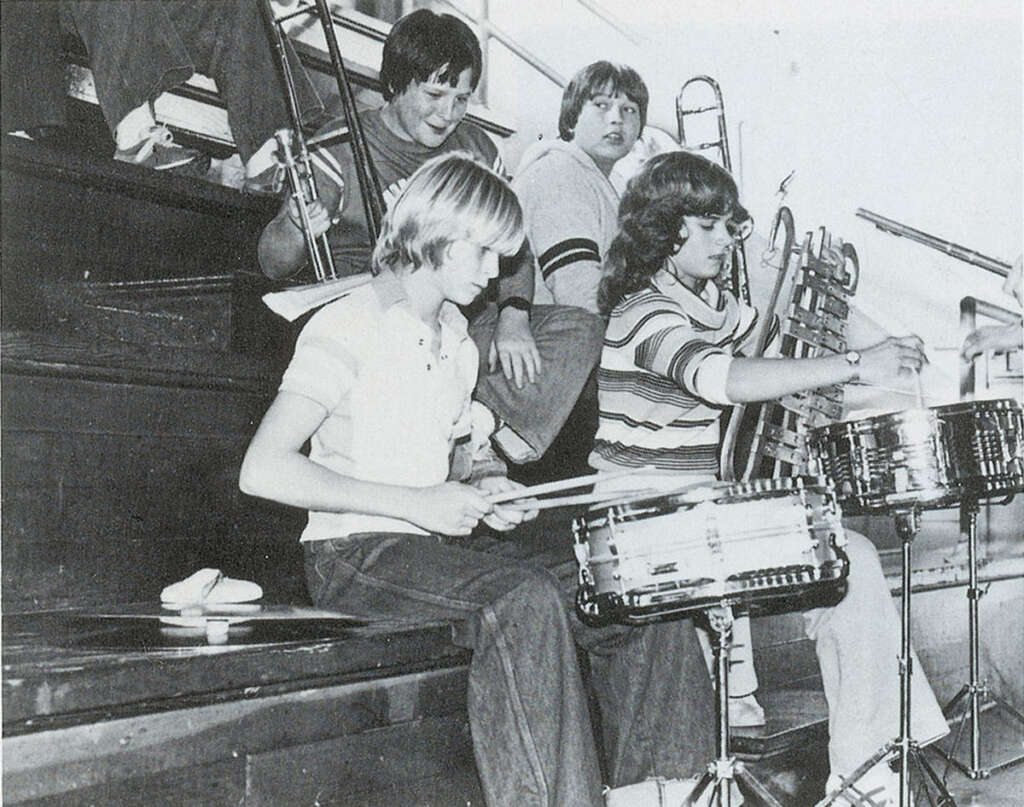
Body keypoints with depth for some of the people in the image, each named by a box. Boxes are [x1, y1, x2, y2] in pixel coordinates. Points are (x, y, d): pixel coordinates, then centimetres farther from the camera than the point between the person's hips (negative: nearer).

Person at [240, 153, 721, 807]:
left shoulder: (458, 343, 17)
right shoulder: (349, 326, -9)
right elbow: (262, 470, -20)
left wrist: (482, 493, 2)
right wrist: (416, 503, -23)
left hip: (441, 542, 8)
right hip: (356, 554, -7)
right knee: (527, 599, -34)